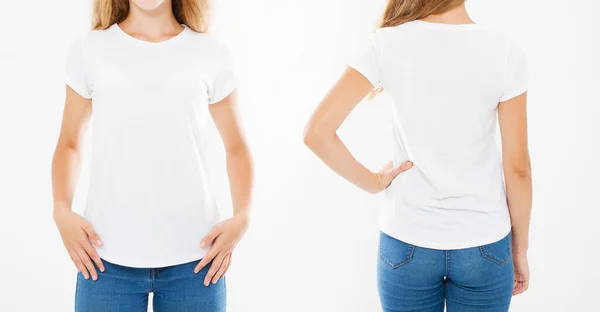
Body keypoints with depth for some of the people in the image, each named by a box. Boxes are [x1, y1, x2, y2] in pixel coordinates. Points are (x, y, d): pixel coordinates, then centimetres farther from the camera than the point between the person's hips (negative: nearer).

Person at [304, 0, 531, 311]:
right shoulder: (504, 52, -11)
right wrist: (520, 249, 6)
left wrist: (372, 181, -3)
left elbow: (317, 131, -16)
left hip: (407, 244, 0)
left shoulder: (388, 44, -11)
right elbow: (517, 167, -7)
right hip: (484, 246, 0)